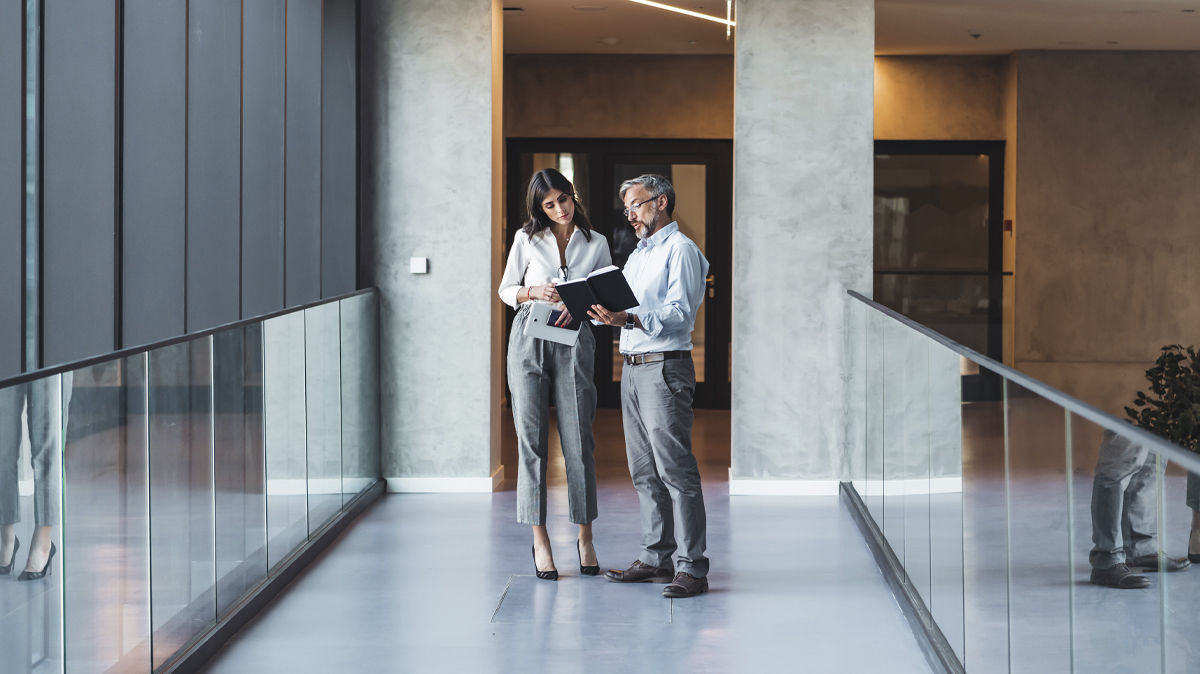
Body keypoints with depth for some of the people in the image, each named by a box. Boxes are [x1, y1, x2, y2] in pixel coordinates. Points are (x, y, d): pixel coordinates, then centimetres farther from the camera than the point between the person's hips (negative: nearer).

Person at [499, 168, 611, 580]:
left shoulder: (596, 243, 8)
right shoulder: (527, 239, 6)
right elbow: (506, 290, 11)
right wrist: (534, 292, -9)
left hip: (574, 342, 0)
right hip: (529, 340, 0)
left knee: (579, 442, -2)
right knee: (532, 441, -1)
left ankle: (585, 538, 10)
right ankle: (540, 541, 4)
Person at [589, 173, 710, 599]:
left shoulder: (680, 250, -6)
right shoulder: (637, 256, 22)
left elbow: (679, 314, -18)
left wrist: (630, 319, -29)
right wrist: (600, 313, 4)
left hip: (665, 368, -9)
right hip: (632, 368, 9)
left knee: (675, 469, -10)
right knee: (644, 471, 10)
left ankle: (692, 567, -10)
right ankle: (656, 558, 17)